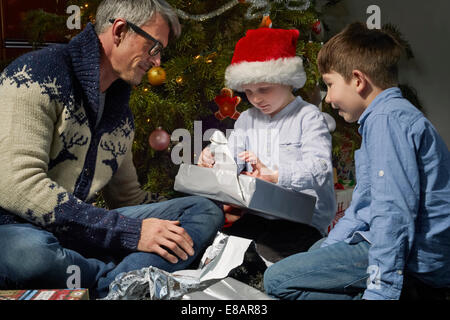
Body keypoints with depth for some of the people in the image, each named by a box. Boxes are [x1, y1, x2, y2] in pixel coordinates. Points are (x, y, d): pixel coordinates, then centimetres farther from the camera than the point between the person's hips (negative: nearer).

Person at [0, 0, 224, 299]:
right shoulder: (37, 76, -12)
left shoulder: (121, 110, 14)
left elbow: (127, 196, 22)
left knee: (205, 209, -6)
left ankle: (112, 287, -28)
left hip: (82, 229, 7)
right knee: (25, 252, -43)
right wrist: (131, 231, -23)